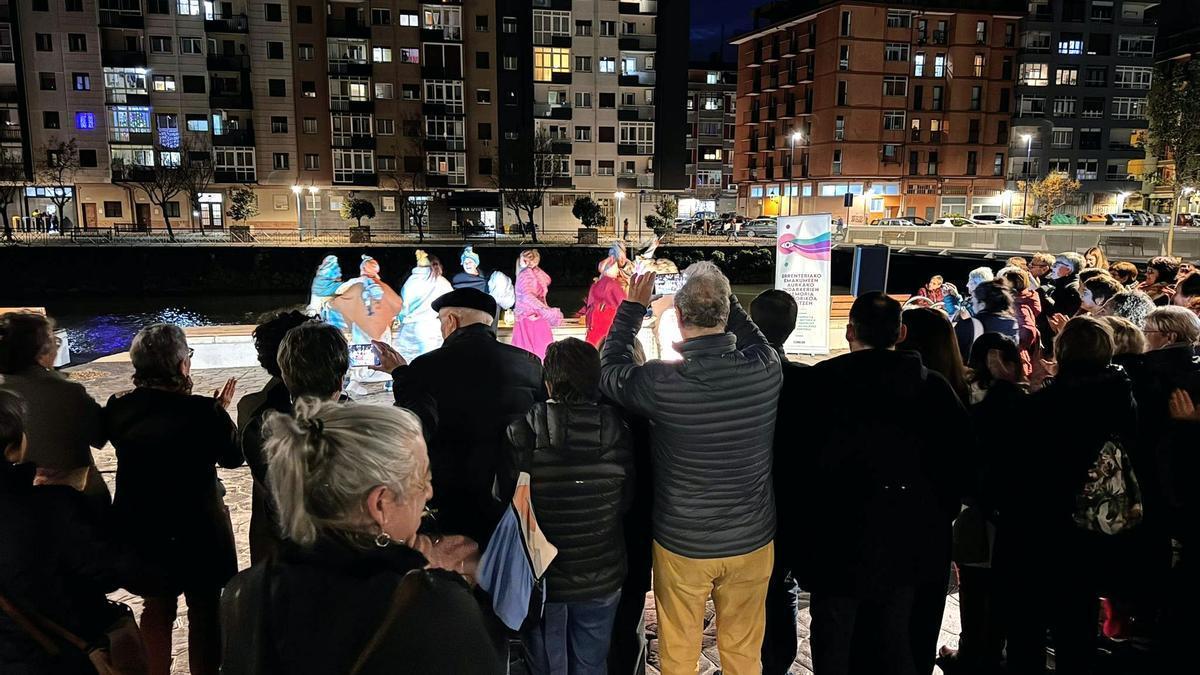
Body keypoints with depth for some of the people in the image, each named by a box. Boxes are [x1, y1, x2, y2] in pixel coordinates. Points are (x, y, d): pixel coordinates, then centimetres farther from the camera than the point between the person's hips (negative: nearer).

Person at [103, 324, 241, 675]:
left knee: (157, 607, 23)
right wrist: (220, 411, 3)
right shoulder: (203, 412, -25)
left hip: (142, 528, 5)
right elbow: (233, 456, -8)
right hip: (197, 530, -4)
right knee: (205, 612, 15)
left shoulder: (119, 408, -11)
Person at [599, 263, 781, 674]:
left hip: (683, 544, -2)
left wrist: (633, 307, 4)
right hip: (752, 542, 3)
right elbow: (754, 339, 10)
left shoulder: (661, 382, -23)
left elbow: (609, 369, -2)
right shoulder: (766, 371, -15)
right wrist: (722, 295, 11)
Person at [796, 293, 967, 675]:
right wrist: (937, 518, 10)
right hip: (909, 537, 4)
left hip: (840, 536, -3)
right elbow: (958, 457, -1)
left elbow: (803, 457, -12)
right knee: (897, 644, 18)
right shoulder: (934, 386, -3)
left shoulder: (820, 381, -12)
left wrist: (805, 514, 1)